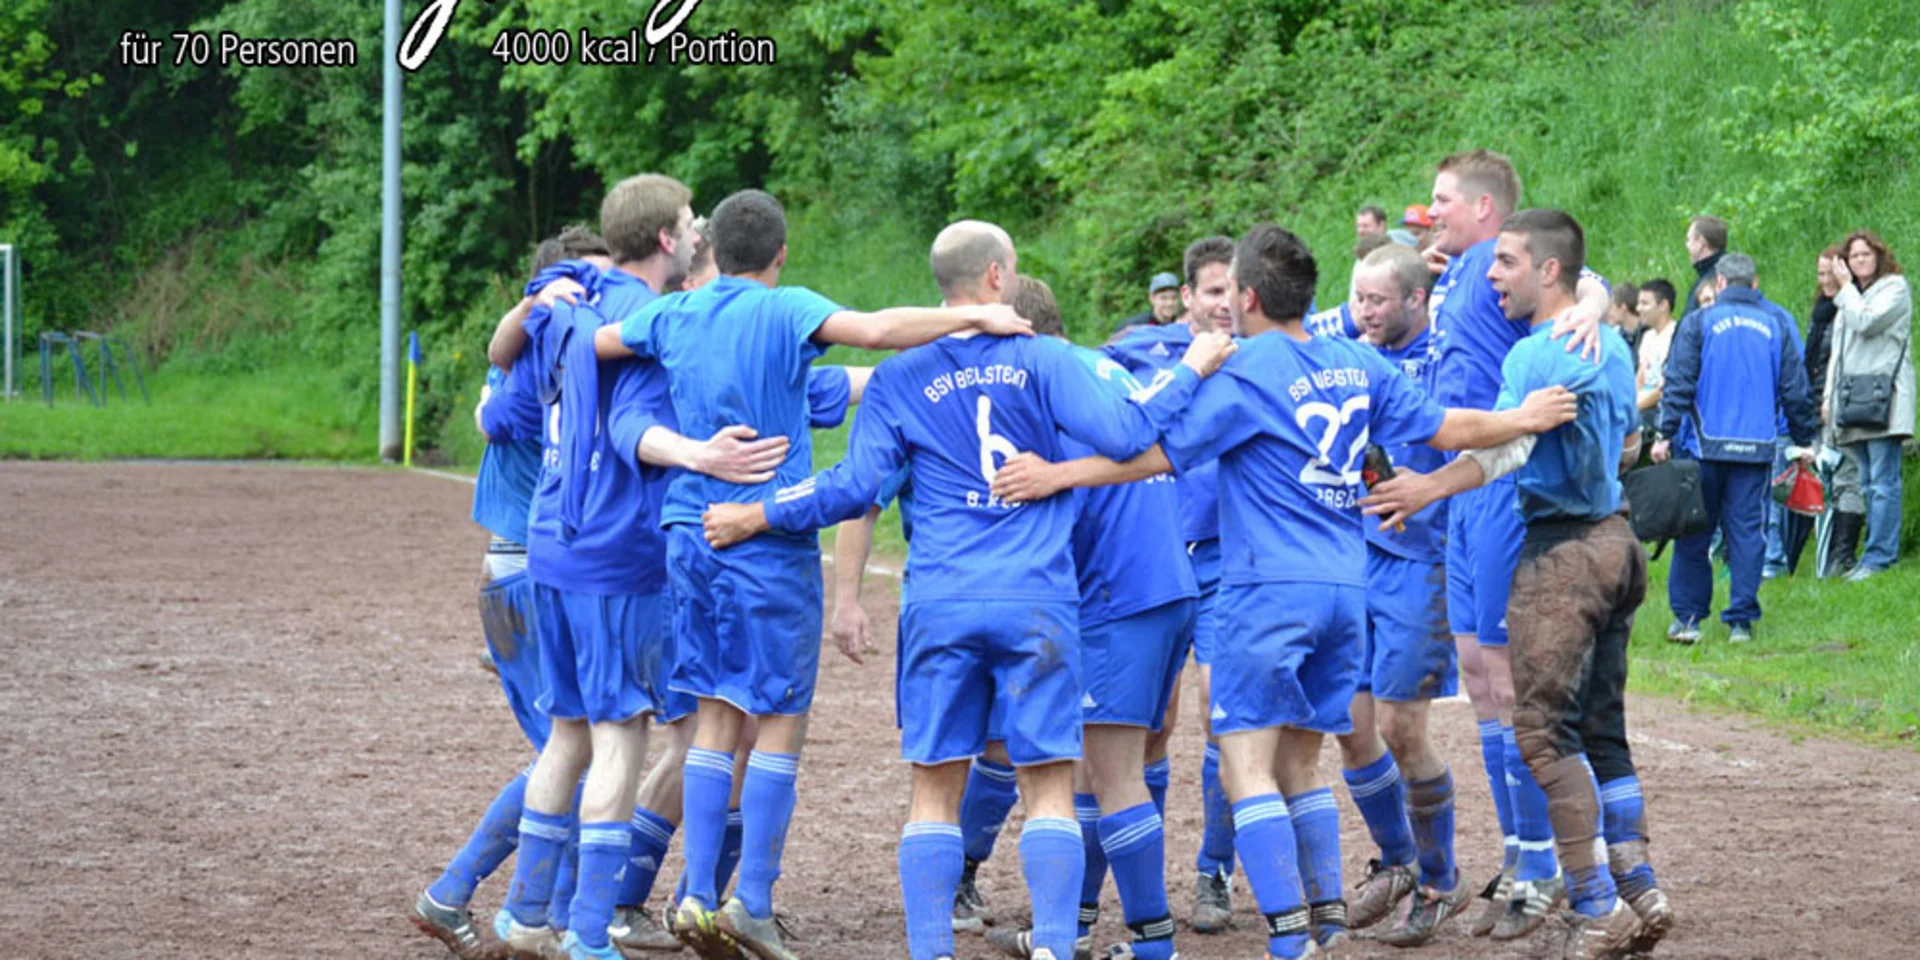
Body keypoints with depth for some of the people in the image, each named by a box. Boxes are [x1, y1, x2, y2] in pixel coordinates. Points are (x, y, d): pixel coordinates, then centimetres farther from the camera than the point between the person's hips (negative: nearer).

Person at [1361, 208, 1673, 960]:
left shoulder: (1536, 355, -16)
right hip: (1614, 542, 9)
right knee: (1601, 729, 14)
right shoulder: (1611, 346, 13)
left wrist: (1435, 486, -43)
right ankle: (1639, 891, 13)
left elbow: (1509, 444, -32)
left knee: (1545, 728, -7)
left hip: (1561, 551, -9)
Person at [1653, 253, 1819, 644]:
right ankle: (1742, 620, 1)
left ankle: (1687, 617, 7)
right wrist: (1803, 441, 20)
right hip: (1756, 449, 2)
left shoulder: (1698, 323, 0)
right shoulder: (1775, 328, 9)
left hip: (1707, 446, -2)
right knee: (1746, 532, 4)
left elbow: (1679, 383, -6)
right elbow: (1796, 392, 11)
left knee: (1694, 534, 6)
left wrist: (1665, 434, -4)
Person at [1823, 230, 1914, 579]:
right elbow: (1837, 352, 25)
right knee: (1868, 482, 5)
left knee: (1883, 481, -11)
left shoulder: (1895, 288, 2)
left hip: (1883, 399, -8)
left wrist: (1846, 287, 0)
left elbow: (1866, 322, -13)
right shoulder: (1848, 298, 24)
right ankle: (1876, 554, 4)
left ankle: (1879, 557, -15)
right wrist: (1830, 396, 17)